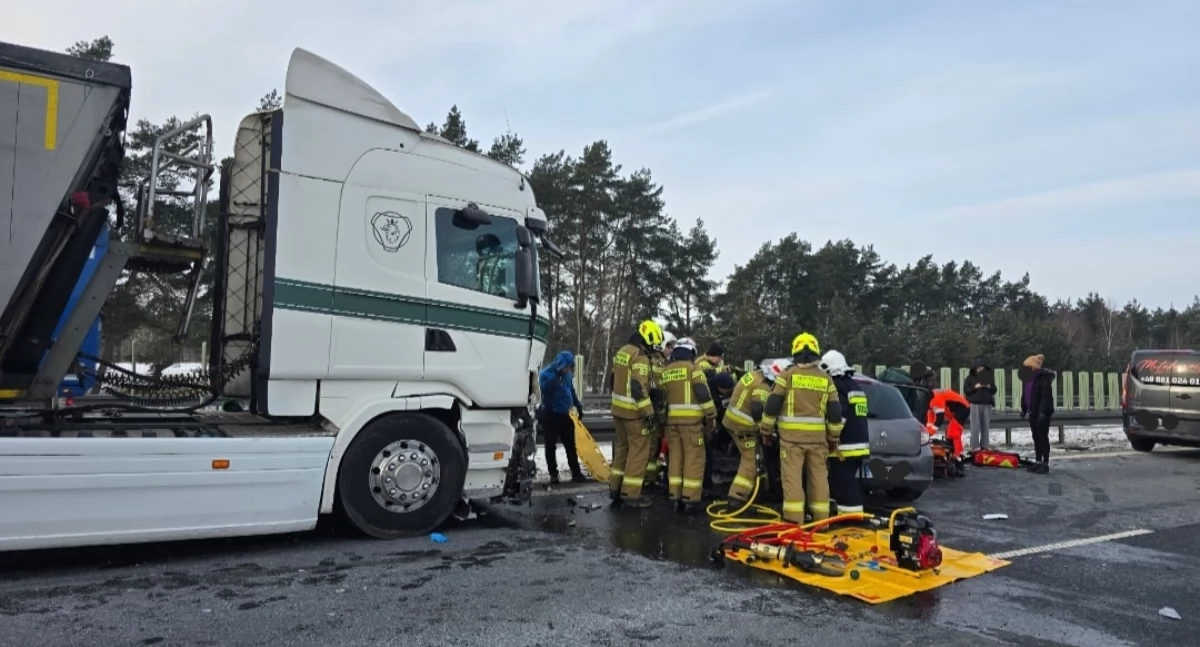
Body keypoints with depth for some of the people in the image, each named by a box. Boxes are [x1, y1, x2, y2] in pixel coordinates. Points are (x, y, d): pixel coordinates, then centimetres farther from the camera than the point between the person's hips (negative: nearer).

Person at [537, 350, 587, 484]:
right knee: (551, 445, 0)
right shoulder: (546, 374, -11)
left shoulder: (568, 374, 7)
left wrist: (578, 406, 21)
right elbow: (544, 388, -29)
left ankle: (576, 473, 13)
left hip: (564, 414, 6)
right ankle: (553, 474, 7)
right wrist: (557, 375, -36)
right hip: (550, 414, -5)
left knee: (570, 445, 8)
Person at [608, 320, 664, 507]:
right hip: (633, 411, -9)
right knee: (639, 450, -2)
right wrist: (649, 412, -22)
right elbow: (638, 388, -24)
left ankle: (615, 488, 23)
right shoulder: (640, 356, -18)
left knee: (622, 446, 18)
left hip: (618, 408, 9)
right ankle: (630, 493, -1)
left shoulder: (622, 352, 12)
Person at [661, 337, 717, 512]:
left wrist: (663, 418, 21)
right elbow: (704, 394, -11)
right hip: (691, 419, -6)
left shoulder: (665, 371, 13)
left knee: (675, 458, 10)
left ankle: (676, 497, 12)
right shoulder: (692, 368, -4)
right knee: (694, 459, -1)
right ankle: (690, 498, -3)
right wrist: (711, 417, -5)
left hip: (672, 419, 6)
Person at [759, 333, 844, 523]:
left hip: (792, 436, -3)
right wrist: (834, 438, 18)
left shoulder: (788, 374, -2)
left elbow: (772, 405, -4)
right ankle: (821, 519, 16)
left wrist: (766, 430, 6)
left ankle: (794, 520, -5)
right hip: (817, 437, 3)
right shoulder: (826, 379, 7)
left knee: (793, 477, -2)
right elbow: (835, 412, 8)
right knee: (819, 477, 11)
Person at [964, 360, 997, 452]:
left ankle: (985, 445, 9)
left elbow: (994, 390, 13)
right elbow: (966, 391, -1)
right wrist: (976, 387, -14)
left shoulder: (989, 377, 14)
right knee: (975, 426, -7)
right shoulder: (970, 378, 4)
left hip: (987, 404, 3)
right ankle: (975, 446, -6)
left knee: (986, 425, 3)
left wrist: (989, 386, -8)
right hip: (975, 404, -3)